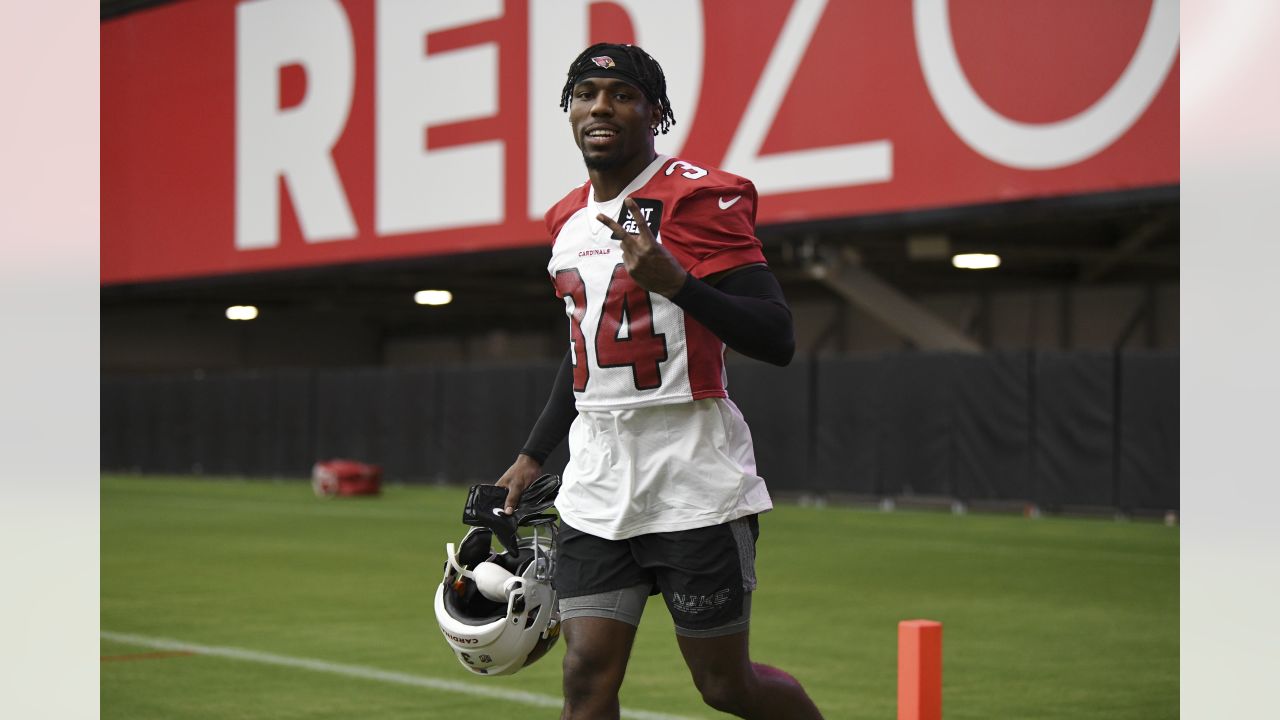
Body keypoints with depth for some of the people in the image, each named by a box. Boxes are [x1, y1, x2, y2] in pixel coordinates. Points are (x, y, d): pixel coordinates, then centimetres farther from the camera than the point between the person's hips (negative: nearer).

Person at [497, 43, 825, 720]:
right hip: (596, 483, 6)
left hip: (694, 480, -6)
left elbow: (776, 340, -18)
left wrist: (675, 282, -31)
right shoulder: (567, 219, 14)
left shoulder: (698, 199, -10)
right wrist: (532, 455, 25)